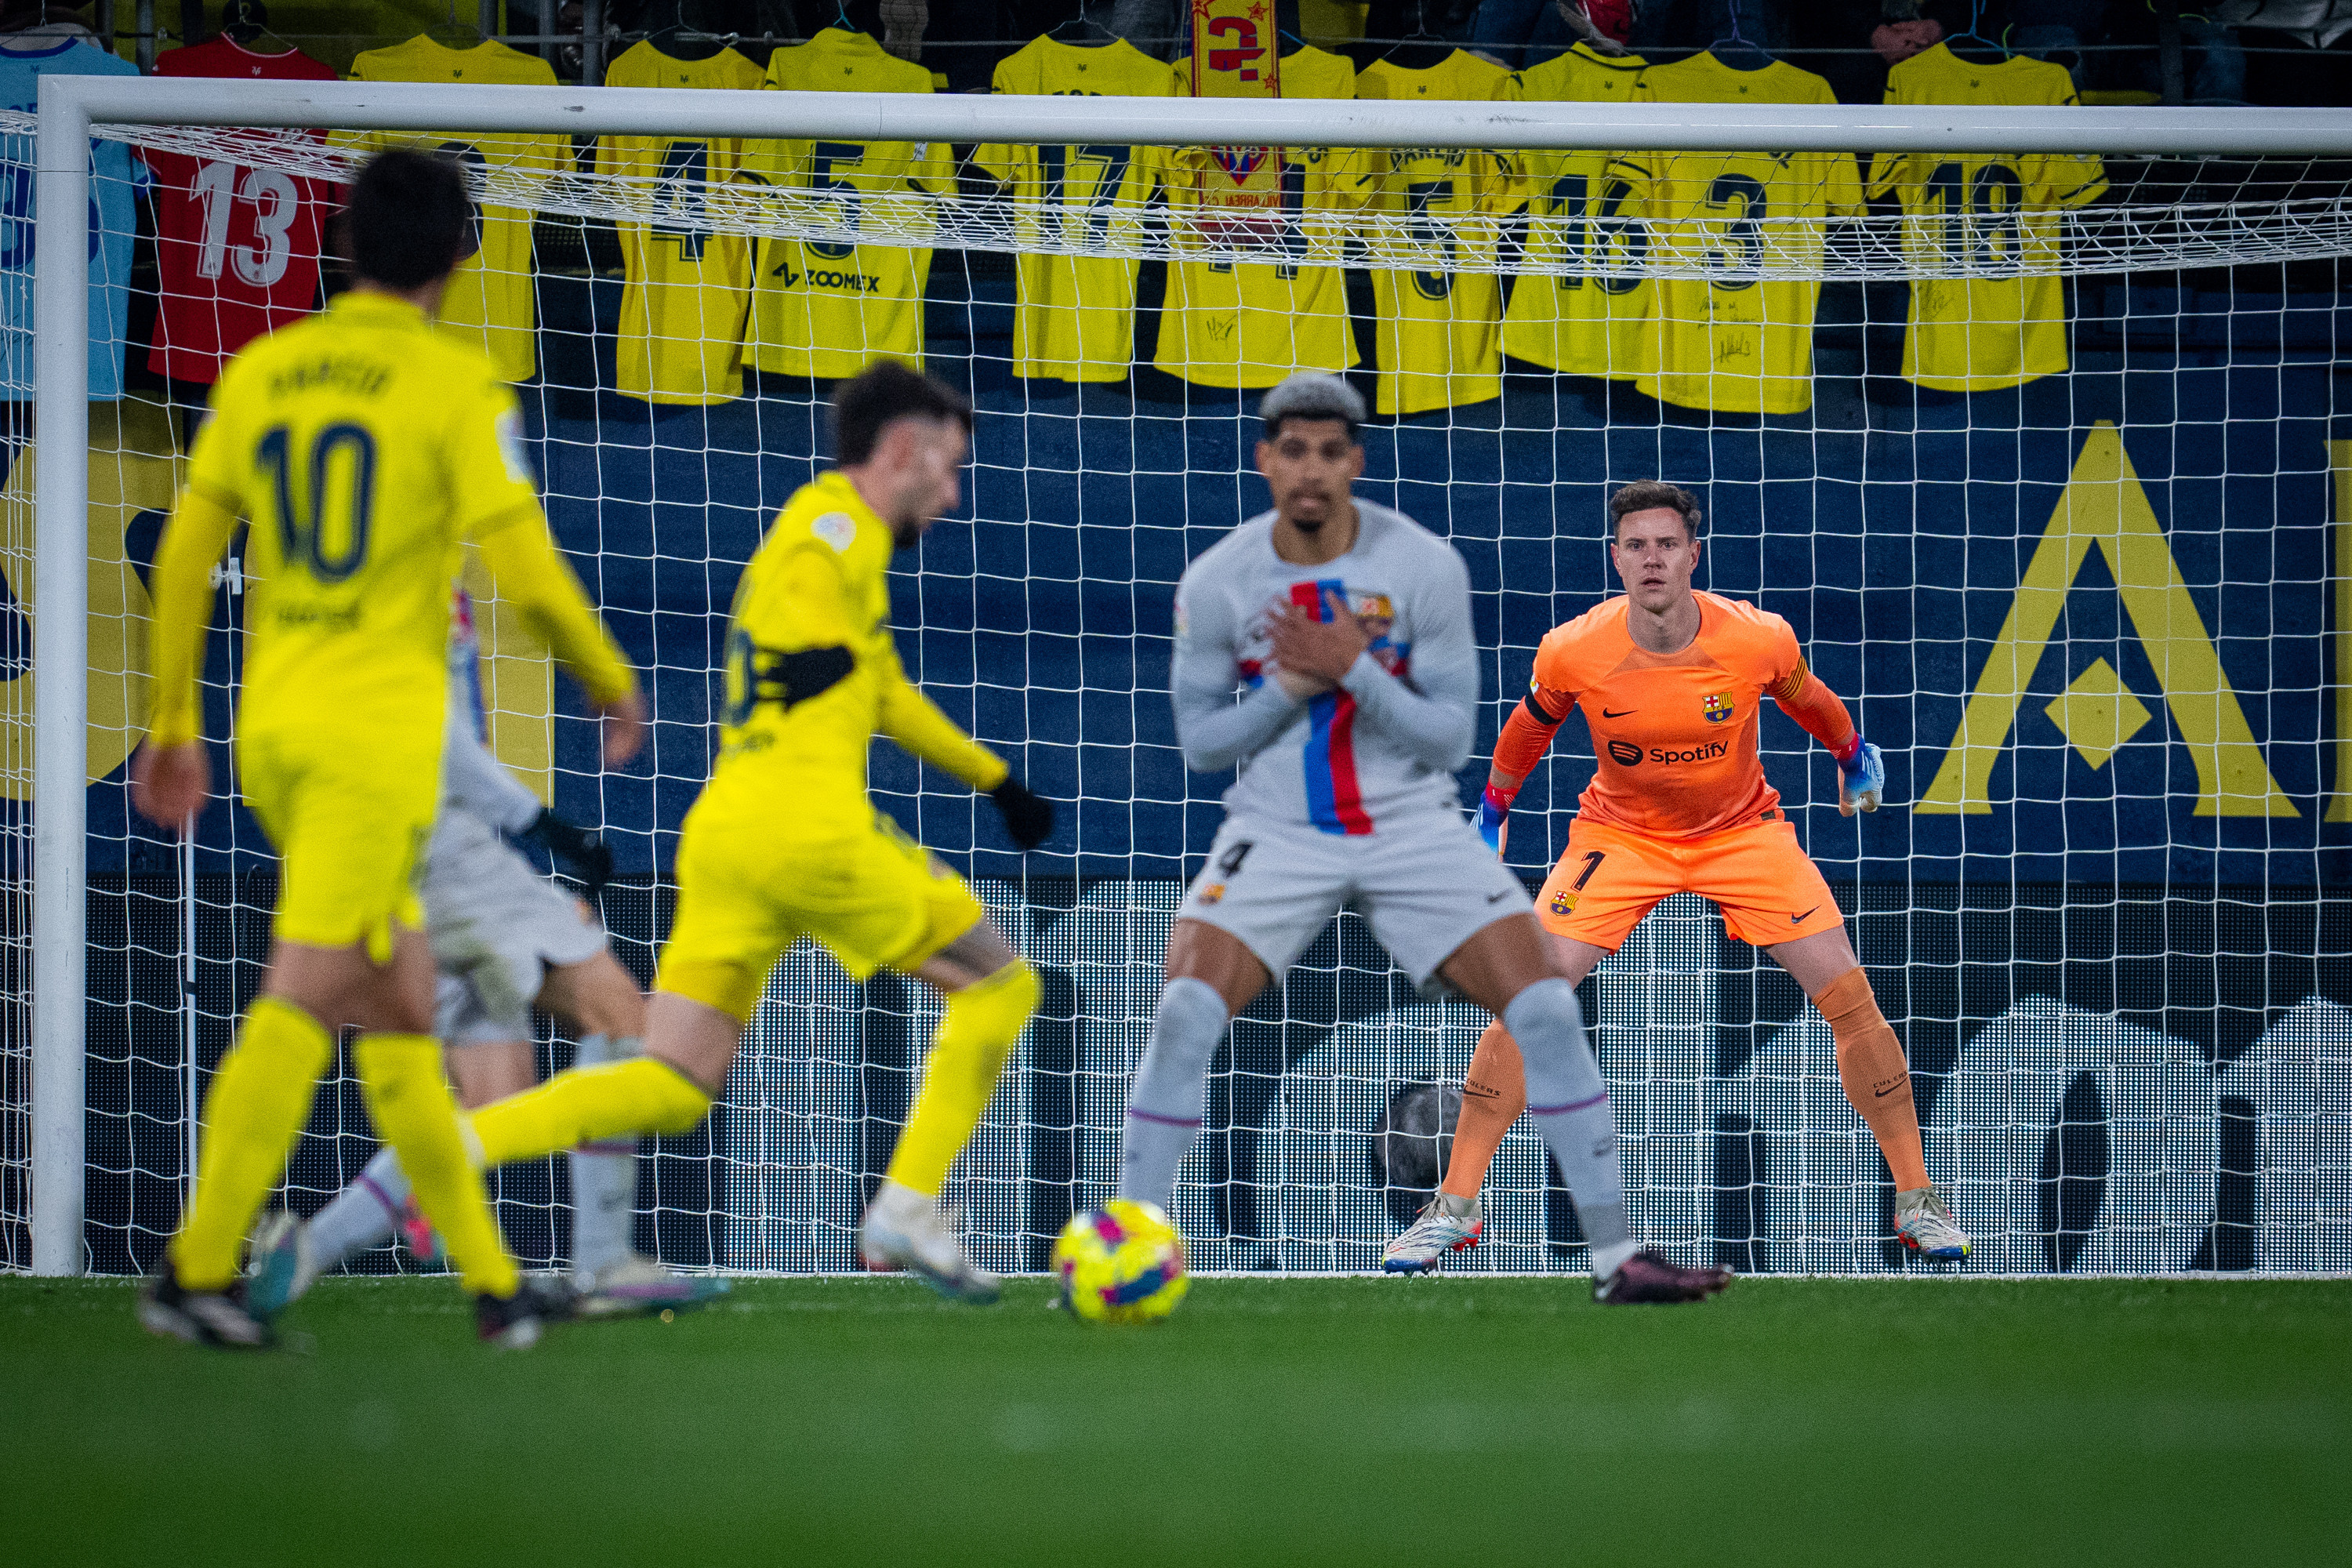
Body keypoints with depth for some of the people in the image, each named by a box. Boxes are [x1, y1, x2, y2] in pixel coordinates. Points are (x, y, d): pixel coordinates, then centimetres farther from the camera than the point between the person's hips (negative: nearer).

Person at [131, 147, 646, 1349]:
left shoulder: (258, 374, 9)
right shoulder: (457, 388, -6)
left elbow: (185, 557, 10)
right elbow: (528, 574, -8)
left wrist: (173, 727, 19)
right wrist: (615, 688, 8)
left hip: (272, 724, 6)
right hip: (381, 728, -6)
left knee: (399, 1004, 12)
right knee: (304, 997, -9)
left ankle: (491, 1279, 17)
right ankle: (197, 1269, -15)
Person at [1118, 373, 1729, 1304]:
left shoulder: (1425, 568, -10)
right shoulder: (1217, 583, -7)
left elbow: (1450, 738, -9)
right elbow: (1198, 742, 1)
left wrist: (1352, 671, -23)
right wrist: (1291, 686, -16)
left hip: (1411, 831, 0)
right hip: (1278, 833, 0)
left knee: (1546, 1011, -11)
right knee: (1185, 1015, -20)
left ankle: (1616, 1256, -2)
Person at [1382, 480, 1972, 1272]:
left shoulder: (1759, 641, -23)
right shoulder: (1572, 653, -23)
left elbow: (1807, 700, 2)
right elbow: (1529, 727, 1)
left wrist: (1854, 758, 18)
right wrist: (1494, 811, 13)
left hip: (1744, 830, 0)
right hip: (1619, 833, 0)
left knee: (1846, 991, -11)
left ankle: (1916, 1199, 3)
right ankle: (1454, 1205, -6)